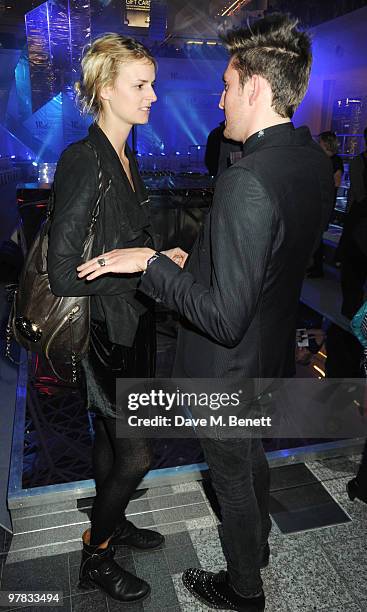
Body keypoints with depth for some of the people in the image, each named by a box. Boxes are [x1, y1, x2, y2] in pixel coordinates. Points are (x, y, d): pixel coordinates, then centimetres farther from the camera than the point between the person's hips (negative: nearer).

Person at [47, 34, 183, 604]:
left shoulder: (125, 157, 9)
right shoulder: (82, 161, -19)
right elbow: (65, 274, -23)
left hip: (132, 326, 8)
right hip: (102, 330, -8)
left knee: (111, 434, 22)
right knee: (136, 454, 1)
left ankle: (110, 521, 44)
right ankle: (96, 556, 26)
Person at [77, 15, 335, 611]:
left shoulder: (247, 182, -32)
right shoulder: (315, 161, -3)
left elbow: (225, 318, -32)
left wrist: (150, 262, -23)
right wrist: (197, 259, 10)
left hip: (229, 368, -8)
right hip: (274, 353, 8)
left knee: (232, 475, 17)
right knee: (252, 456, 31)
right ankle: (258, 545, 59)